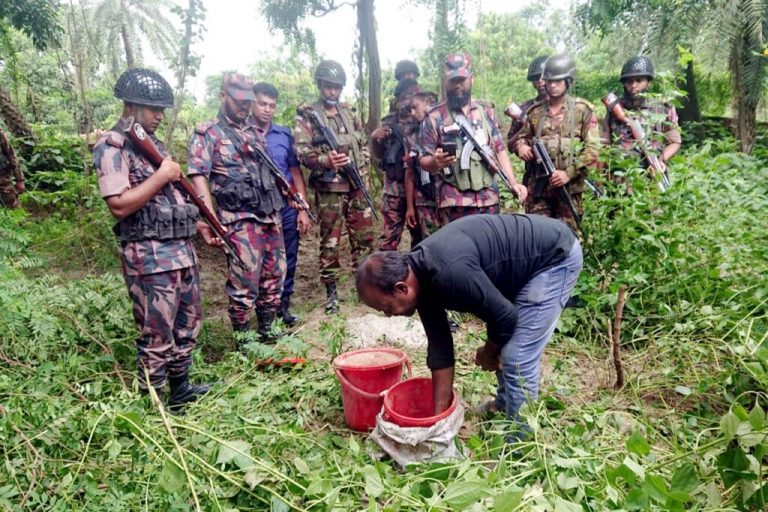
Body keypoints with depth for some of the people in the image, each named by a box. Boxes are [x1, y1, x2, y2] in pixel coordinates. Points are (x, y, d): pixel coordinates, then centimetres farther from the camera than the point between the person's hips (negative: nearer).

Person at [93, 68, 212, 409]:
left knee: (187, 326, 17)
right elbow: (119, 205, -20)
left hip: (182, 249, 9)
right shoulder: (112, 146, -10)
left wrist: (203, 228, 18)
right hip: (150, 257, -9)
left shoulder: (154, 143, 17)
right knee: (157, 337, 0)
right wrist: (161, 176, -16)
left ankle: (180, 389, 33)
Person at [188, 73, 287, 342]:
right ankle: (242, 338, 13)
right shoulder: (207, 133, -2)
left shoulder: (254, 130, 18)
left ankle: (267, 329, 26)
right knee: (245, 281, -2)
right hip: (240, 220, -7)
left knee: (274, 275, 12)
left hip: (271, 215, 7)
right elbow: (198, 177, -10)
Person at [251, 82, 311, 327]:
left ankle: (283, 305, 27)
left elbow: (295, 172, 7)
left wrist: (302, 209, 3)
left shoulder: (285, 134, 7)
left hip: (287, 207, 3)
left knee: (288, 259, 10)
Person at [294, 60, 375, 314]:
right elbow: (301, 150, -10)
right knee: (330, 241, 3)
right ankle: (331, 292, 14)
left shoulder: (349, 113, 14)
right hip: (329, 188, -5)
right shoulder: (307, 114, -1)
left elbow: (364, 145, 19)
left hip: (357, 186, 5)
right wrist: (325, 160, -27)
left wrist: (363, 172, 7)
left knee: (364, 236, 8)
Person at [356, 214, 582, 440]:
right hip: (528, 258, 9)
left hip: (556, 255, -8)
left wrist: (488, 353, -1)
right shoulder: (421, 277, -5)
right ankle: (504, 407, 41)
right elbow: (440, 348, 0)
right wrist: (438, 415, 4)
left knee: (517, 358, -8)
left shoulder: (449, 273, -34)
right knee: (504, 347, 19)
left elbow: (505, 317, -23)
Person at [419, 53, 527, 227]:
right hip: (454, 204, -3)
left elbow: (500, 150, 13)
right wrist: (435, 162, -23)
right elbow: (423, 160, 0)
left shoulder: (486, 110, 11)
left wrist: (513, 182, 2)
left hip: (489, 199, 4)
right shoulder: (434, 117, 0)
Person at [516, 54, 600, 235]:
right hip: (538, 186, 3)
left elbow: (592, 148, -5)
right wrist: (521, 146, -4)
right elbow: (522, 137, 21)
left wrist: (569, 173, -15)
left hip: (569, 187, -3)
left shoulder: (583, 110, 0)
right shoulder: (535, 111, 10)